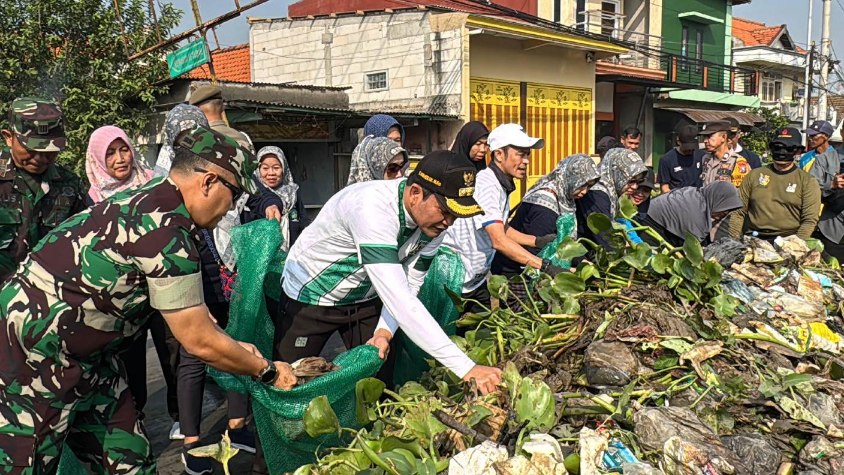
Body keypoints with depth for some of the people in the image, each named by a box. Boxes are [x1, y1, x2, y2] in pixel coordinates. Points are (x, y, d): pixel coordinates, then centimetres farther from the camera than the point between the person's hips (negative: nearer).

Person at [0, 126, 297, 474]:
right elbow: (200, 342, -18)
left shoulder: (148, 199, 3)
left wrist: (233, 348, 15)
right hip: (33, 356, -9)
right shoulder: (166, 232, -26)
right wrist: (267, 371, -5)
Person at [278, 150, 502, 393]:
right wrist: (467, 368, -46)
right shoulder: (372, 207, -39)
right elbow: (399, 300, -44)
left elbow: (408, 286, -6)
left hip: (366, 298, 6)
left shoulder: (433, 222, -17)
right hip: (312, 295, -5)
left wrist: (384, 331, -25)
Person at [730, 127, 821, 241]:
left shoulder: (807, 181, 7)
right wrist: (733, 242, 2)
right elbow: (739, 212, 12)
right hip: (754, 241, 2)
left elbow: (809, 220, 0)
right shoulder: (754, 175, 13)